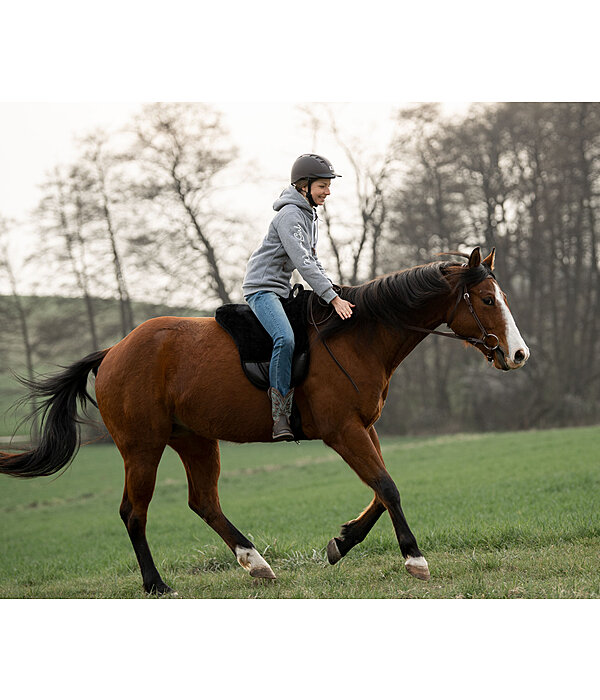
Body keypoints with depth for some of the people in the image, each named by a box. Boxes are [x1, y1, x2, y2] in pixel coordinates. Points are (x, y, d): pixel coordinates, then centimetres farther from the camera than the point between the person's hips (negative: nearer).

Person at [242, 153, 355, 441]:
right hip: (261, 286, -10)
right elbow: (302, 262, -26)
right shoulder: (289, 215, -17)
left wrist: (334, 291, 7)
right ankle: (280, 416, -30)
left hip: (282, 289, 10)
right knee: (285, 339, -31)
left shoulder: (310, 216, 14)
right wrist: (332, 298, -30)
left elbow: (313, 262, 21)